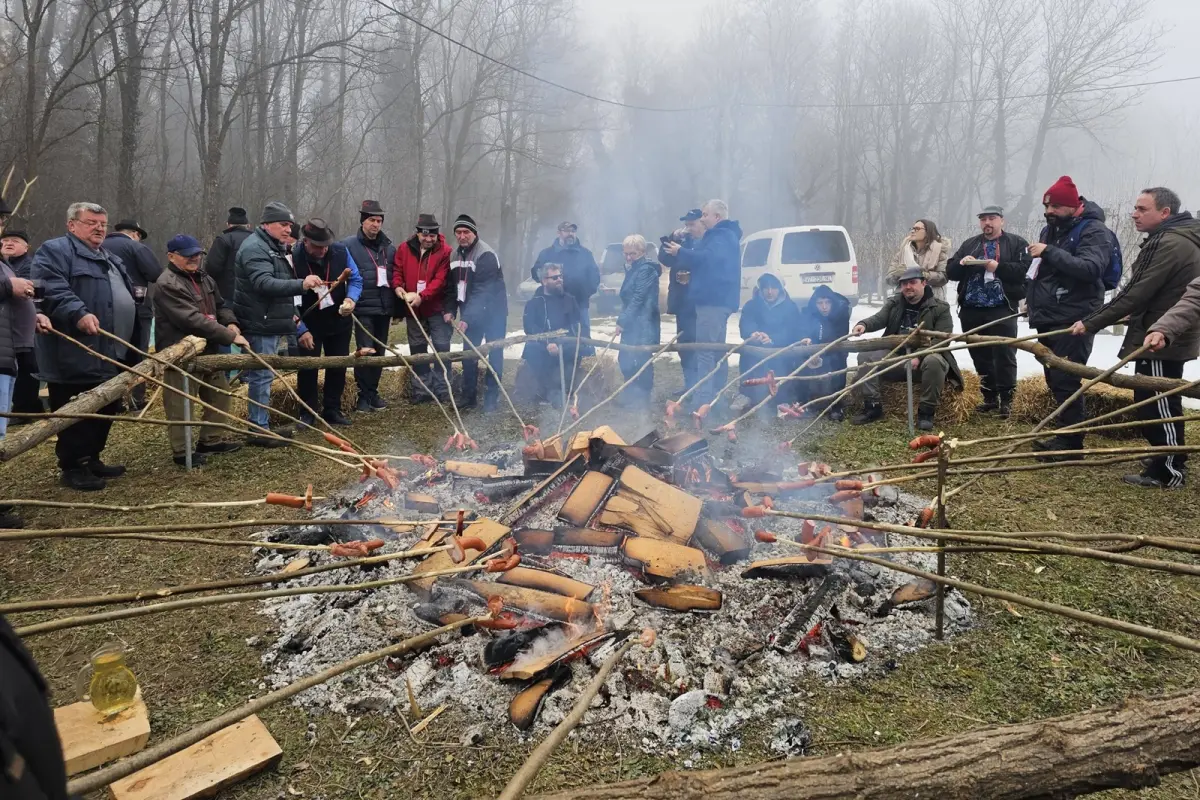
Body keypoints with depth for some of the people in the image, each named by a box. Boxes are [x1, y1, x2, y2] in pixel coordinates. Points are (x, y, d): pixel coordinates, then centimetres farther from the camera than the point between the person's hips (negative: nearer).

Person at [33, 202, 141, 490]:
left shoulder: (111, 261, 25)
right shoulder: (54, 251, -3)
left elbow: (128, 300, 31)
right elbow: (51, 289, -20)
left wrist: (134, 347, 26)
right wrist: (78, 313, -35)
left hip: (109, 355, 9)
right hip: (74, 356, -9)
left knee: (105, 411, 14)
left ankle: (91, 458, 26)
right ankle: (72, 467, 6)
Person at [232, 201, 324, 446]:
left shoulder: (275, 248, 20)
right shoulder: (255, 248, -14)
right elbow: (265, 284, -29)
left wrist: (292, 311, 19)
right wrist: (301, 284, -39)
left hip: (271, 323, 10)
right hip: (259, 324, -10)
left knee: (263, 375, 15)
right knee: (261, 375, -8)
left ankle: (263, 424, 23)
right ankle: (258, 430, -2)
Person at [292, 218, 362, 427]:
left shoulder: (341, 251, -13)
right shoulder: (294, 258, -22)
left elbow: (355, 279, -1)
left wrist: (351, 299, -23)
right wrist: (301, 330, -20)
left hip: (339, 322, 4)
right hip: (309, 325, -3)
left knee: (338, 367, 11)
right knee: (308, 369, 3)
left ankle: (332, 410, 26)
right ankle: (307, 413, 17)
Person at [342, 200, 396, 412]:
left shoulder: (389, 247, 11)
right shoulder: (349, 245, -2)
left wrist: (396, 307, 9)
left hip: (384, 308, 5)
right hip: (363, 308, -5)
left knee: (379, 352, 10)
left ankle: (373, 392, 22)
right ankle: (364, 395, 3)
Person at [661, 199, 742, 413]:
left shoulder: (722, 236, -10)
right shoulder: (724, 236, 24)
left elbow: (706, 258, -26)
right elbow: (706, 261, 26)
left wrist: (680, 253, -16)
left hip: (713, 300, -11)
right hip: (717, 300, 11)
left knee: (705, 351, -14)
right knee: (716, 350, 15)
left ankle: (704, 402, -18)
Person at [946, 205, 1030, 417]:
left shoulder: (1017, 243, 5)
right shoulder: (970, 244, 17)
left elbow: (1025, 270, -10)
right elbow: (950, 271, 9)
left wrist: (998, 267, -19)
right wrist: (961, 264, -11)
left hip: (1002, 310, -4)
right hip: (971, 310, 4)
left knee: (1004, 355, -4)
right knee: (980, 356, 10)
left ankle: (1006, 400, 3)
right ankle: (990, 397, 21)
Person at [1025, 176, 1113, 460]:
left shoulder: (1094, 231, -9)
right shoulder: (1050, 229, 16)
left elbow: (1090, 268, -26)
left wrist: (1050, 252, -29)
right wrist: (1032, 299, 16)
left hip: (1073, 320, -8)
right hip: (1048, 319, 9)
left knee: (1065, 380, -11)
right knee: (1054, 380, 12)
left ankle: (1071, 442, -3)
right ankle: (1066, 435, 23)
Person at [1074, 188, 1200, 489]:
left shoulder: (1170, 244, -19)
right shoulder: (1168, 239, 14)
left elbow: (1136, 295, -23)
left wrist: (1091, 323, -19)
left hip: (1159, 340, -10)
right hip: (1166, 337, 10)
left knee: (1159, 406, -2)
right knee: (1156, 405, 16)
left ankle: (1170, 472, 7)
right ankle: (1164, 466, 26)